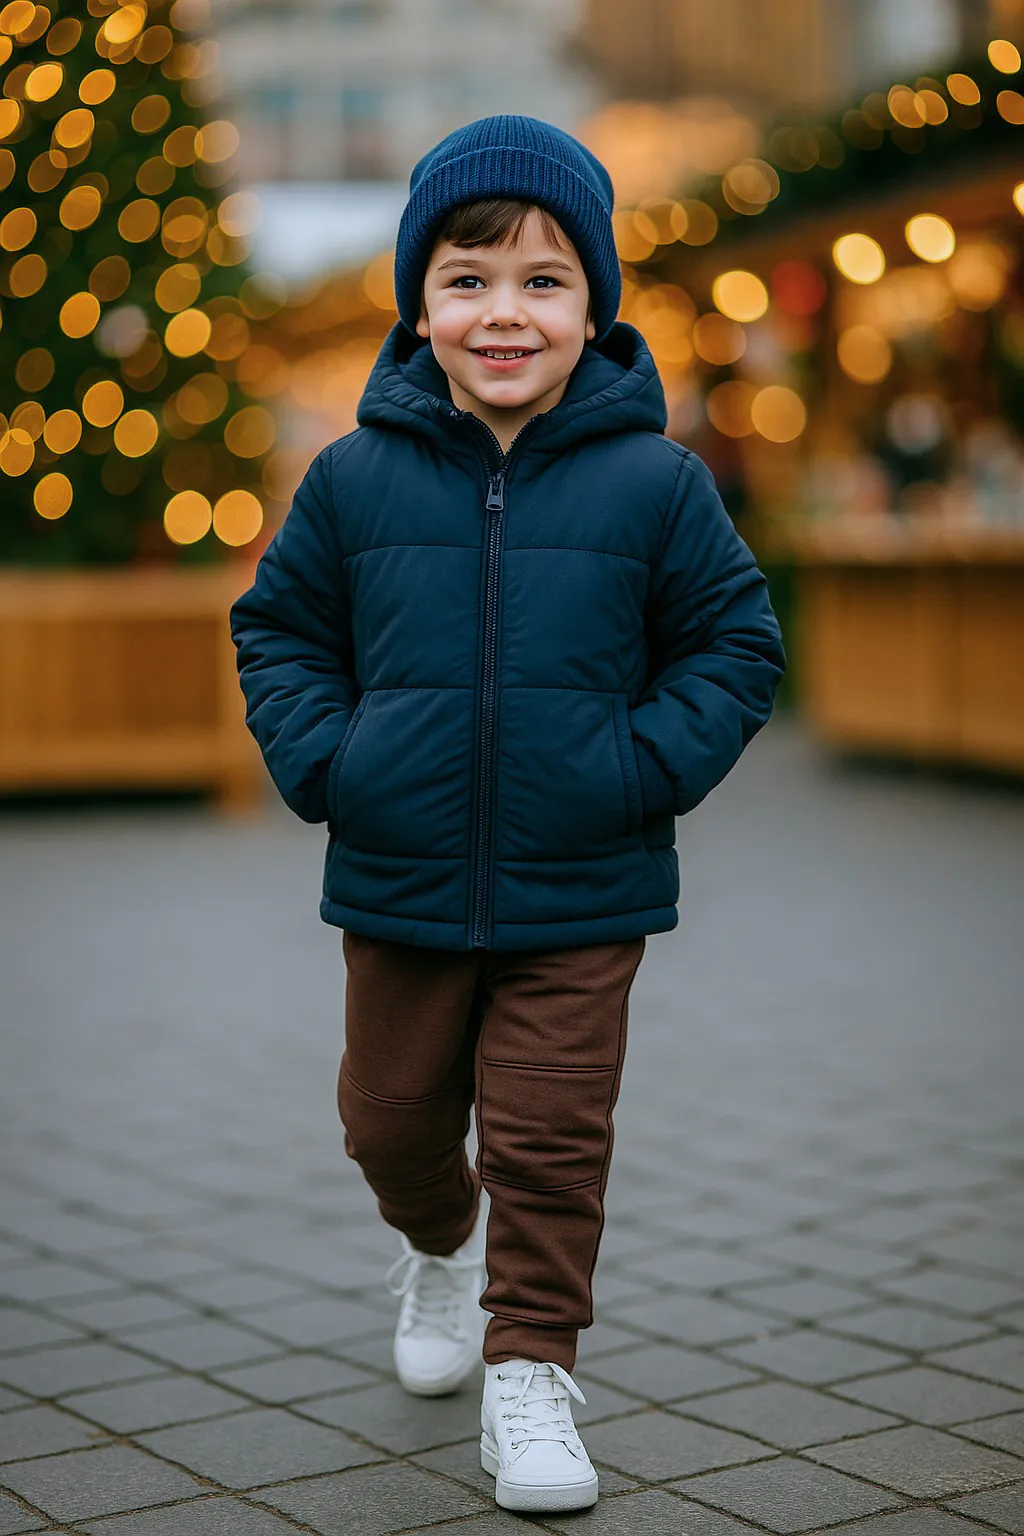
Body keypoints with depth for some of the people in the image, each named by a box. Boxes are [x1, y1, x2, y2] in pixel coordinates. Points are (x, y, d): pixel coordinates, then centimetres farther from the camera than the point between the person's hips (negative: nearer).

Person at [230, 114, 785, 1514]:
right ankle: (441, 1244, 50)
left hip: (581, 892, -2)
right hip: (397, 882, 3)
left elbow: (735, 639, 1)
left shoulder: (653, 481, -7)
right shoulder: (356, 478, -4)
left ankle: (531, 1371, 19)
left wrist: (647, 767, -12)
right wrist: (321, 760, -6)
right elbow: (279, 627, 9)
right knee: (392, 1113, 18)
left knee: (550, 1137, 1)